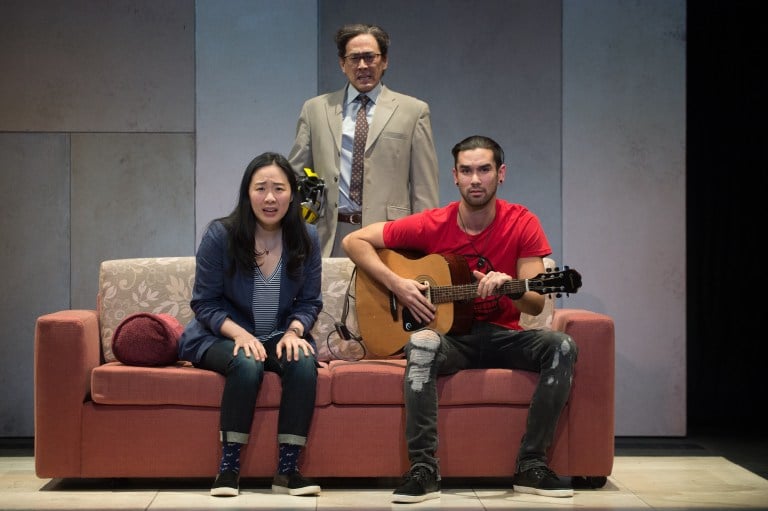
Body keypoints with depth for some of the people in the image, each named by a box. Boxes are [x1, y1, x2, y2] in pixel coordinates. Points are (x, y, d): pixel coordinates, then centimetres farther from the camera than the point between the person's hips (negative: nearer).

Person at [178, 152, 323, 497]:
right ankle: (229, 467, -24)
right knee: (247, 365, -35)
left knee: (304, 363, -30)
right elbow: (205, 303, -8)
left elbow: (309, 301, 4)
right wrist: (240, 334, -24)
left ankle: (287, 469, -24)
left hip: (281, 337, 3)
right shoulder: (220, 235, -11)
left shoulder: (306, 239, -3)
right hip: (222, 336, -2)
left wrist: (294, 331, -18)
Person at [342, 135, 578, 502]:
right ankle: (423, 469, -34)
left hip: (502, 336, 2)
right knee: (422, 343, -36)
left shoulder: (522, 224, -4)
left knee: (561, 346, -26)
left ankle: (530, 465, -20)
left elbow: (535, 304, -6)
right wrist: (397, 284, -13)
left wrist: (509, 287, -30)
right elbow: (354, 241, -1)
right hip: (449, 336, -1)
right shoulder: (431, 225, -6)